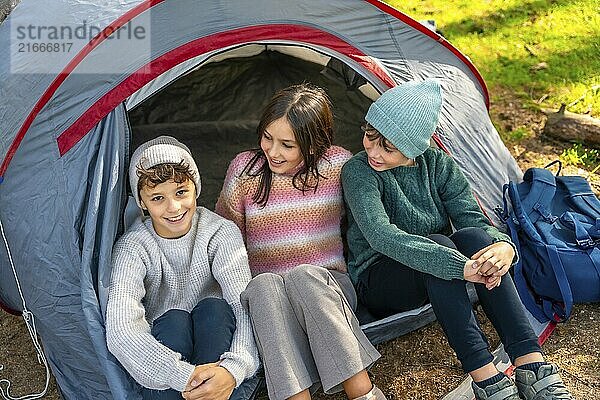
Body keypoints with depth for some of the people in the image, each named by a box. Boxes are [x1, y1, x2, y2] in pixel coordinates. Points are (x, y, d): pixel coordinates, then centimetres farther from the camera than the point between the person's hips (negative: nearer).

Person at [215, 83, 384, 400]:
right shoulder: (245, 169, -4)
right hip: (266, 299, 1)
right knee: (264, 285, -36)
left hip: (326, 288, 0)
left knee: (304, 276, -36)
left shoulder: (337, 164, -4)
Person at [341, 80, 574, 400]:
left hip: (435, 284, 4)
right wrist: (460, 266, -42)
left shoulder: (437, 164, -3)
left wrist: (504, 245, -34)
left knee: (473, 236, -28)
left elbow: (473, 217, -9)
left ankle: (532, 366, -30)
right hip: (378, 283, -4)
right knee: (437, 244, -34)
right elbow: (382, 237, -33)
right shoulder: (358, 172, -18)